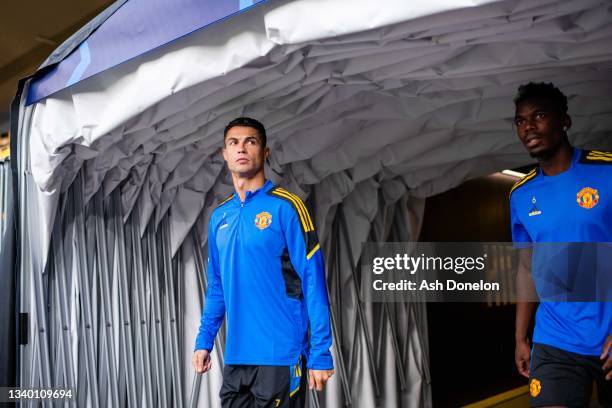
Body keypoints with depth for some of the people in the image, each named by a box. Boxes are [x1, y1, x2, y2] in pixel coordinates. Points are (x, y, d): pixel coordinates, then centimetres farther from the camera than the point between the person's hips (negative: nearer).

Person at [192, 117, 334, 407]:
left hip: (281, 356, -5)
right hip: (235, 356, 6)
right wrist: (204, 340, 12)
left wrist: (320, 354, -15)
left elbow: (313, 281, -12)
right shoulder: (219, 216, 10)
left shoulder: (285, 206, -8)